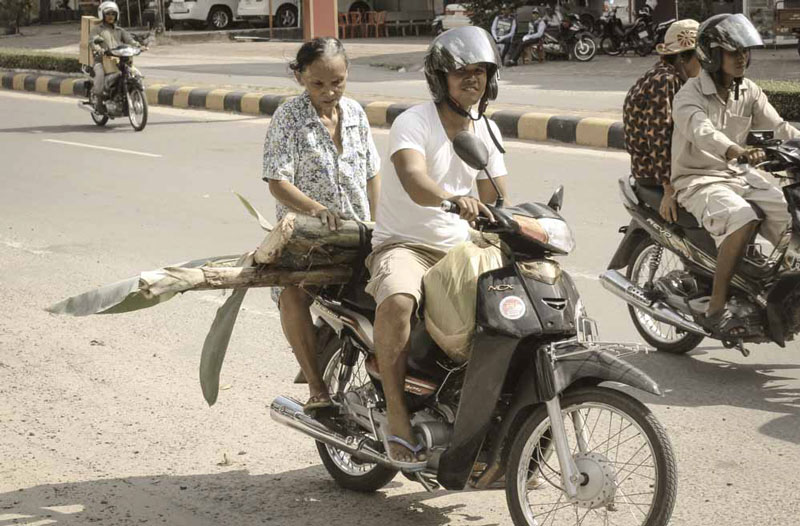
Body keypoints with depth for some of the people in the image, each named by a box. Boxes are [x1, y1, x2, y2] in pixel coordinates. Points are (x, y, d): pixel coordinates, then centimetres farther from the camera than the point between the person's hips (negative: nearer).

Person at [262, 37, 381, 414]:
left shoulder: (354, 113, 8)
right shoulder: (289, 117, -9)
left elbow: (371, 172, 16)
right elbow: (277, 182, -16)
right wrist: (316, 209, -32)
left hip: (355, 231, 5)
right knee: (293, 295, -30)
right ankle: (317, 388, -28)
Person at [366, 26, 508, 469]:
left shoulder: (488, 131, 10)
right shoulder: (413, 123, -13)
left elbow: (496, 204, 10)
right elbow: (415, 182, -33)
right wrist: (455, 198, -53)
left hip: (459, 250, 7)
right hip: (402, 245, -7)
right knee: (398, 301, -38)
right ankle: (398, 420, -32)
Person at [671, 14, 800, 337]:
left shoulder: (749, 91, 8)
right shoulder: (690, 96, -15)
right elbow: (702, 132, -35)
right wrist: (737, 150, -54)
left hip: (740, 175, 7)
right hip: (698, 180, -7)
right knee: (743, 221, -34)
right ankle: (716, 309, -26)